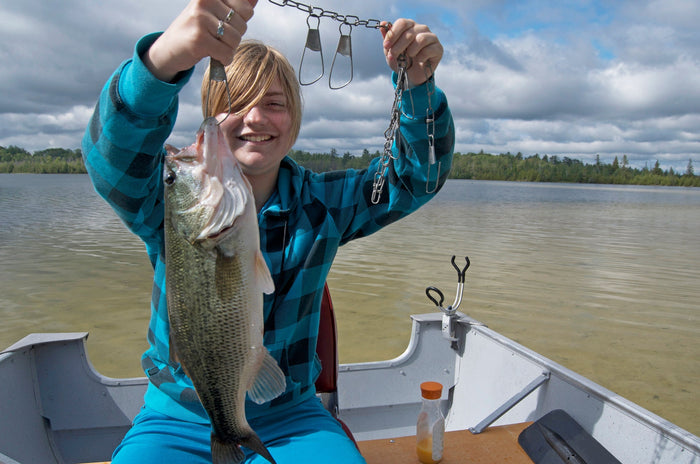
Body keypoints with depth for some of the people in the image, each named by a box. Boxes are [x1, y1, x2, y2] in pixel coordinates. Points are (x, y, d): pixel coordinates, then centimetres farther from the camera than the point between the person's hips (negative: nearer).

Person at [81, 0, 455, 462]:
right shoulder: (172, 198, -8)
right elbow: (113, 156, -29)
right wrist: (163, 59, -48)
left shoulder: (322, 203, -2)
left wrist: (418, 86, -23)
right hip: (178, 421, -1)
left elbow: (420, 174, -5)